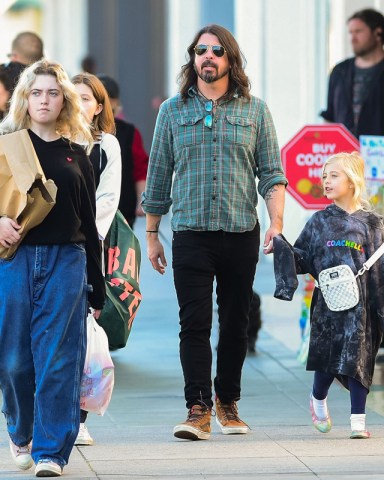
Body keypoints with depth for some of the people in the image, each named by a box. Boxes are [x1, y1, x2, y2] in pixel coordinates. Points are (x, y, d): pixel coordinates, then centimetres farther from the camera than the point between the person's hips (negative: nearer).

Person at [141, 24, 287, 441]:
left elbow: (272, 174, 4)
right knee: (194, 323, -7)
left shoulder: (254, 110, 7)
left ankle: (227, 401, 21)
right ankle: (198, 409, -9)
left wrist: (277, 223, -9)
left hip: (242, 234, 1)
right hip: (191, 234, -1)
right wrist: (151, 234, 9)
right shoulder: (173, 110, 8)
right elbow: (158, 178, 10)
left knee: (235, 323, 8)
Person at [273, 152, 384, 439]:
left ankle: (358, 420, 0)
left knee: (358, 358, -3)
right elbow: (303, 260, 8)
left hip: (361, 302, -1)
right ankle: (318, 400, 31)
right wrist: (280, 246, -5)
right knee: (328, 355, 2)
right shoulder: (320, 222, 8)